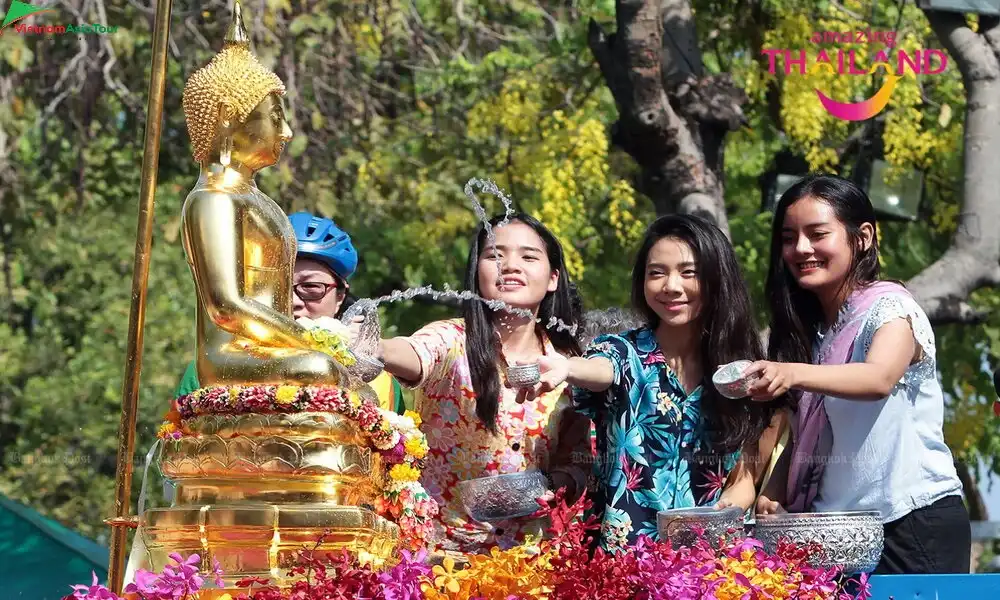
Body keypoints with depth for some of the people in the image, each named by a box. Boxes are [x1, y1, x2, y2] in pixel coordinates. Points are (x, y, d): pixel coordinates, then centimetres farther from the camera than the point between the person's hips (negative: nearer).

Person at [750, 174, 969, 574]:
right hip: (834, 527, 6)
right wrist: (774, 494, -5)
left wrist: (793, 374, -46)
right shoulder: (808, 330, 13)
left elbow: (879, 379, -30)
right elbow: (803, 437, 13)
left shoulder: (890, 308, -8)